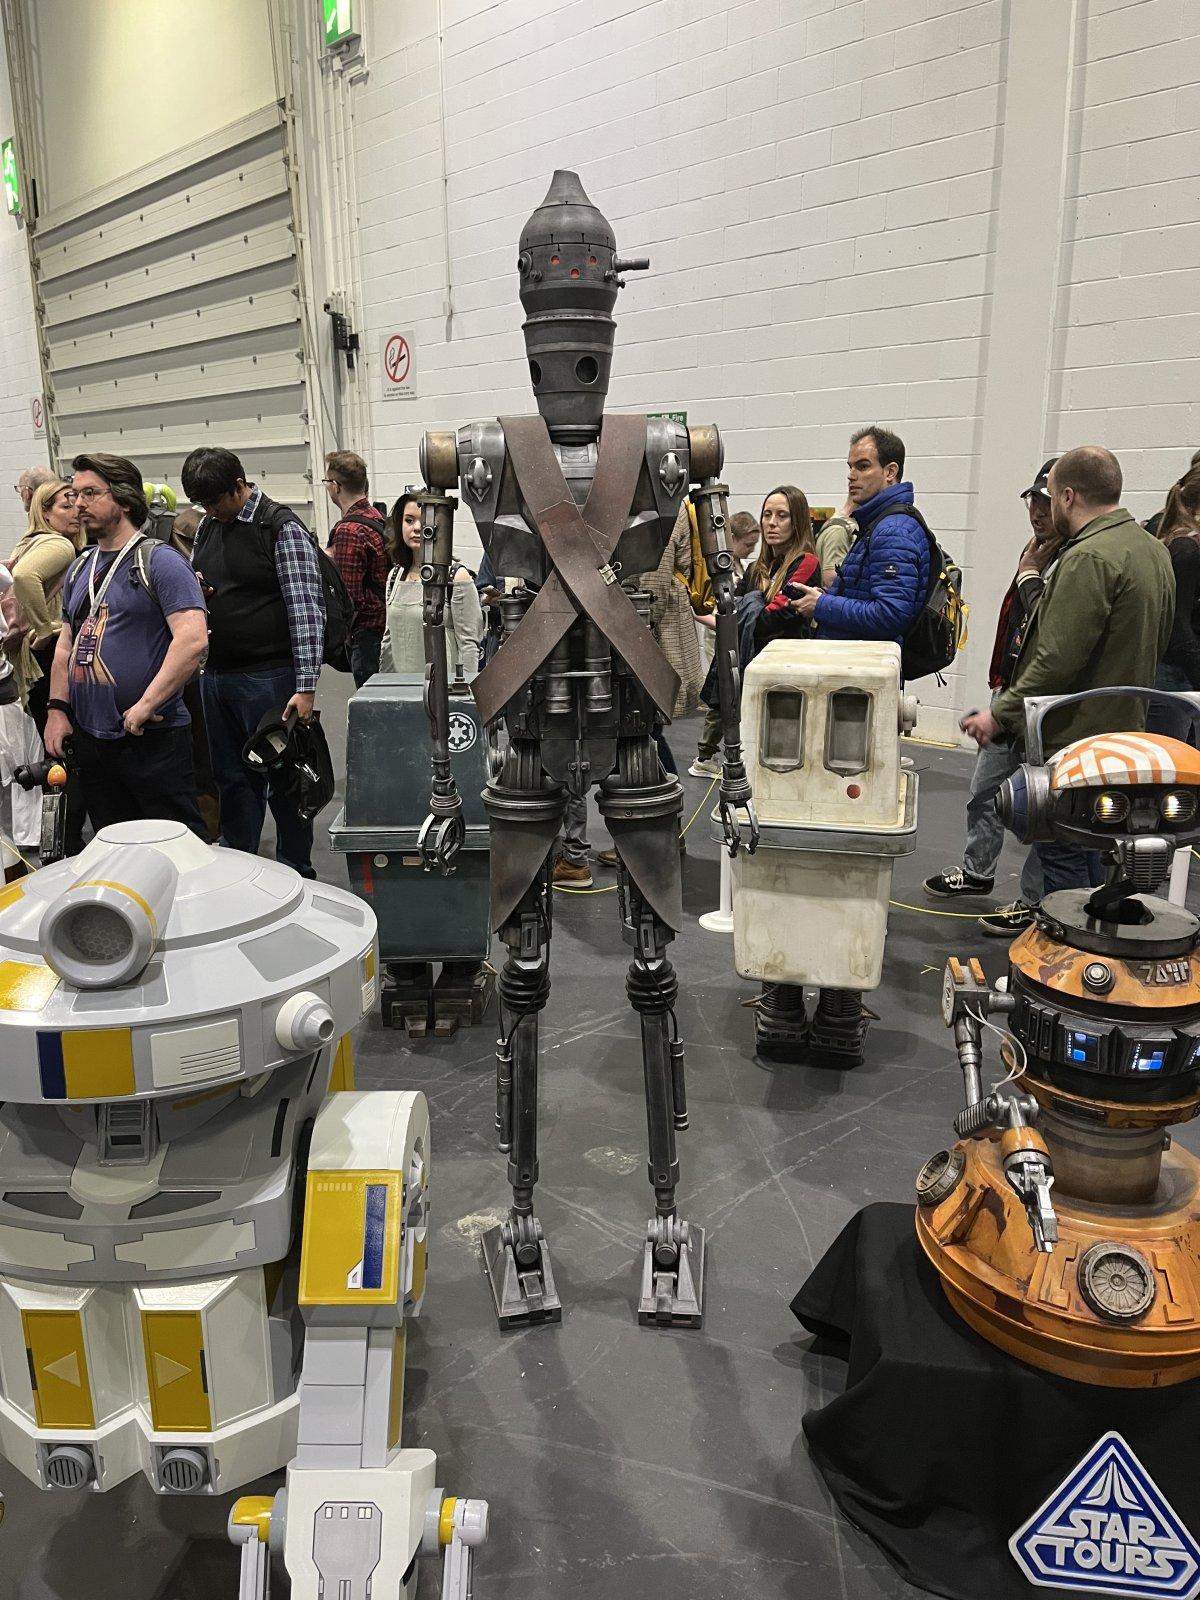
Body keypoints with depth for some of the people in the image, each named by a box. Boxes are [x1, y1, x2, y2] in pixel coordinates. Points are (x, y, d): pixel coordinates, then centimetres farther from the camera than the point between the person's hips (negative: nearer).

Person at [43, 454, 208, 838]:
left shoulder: (160, 561, -8)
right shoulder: (80, 569, 16)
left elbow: (193, 640, -20)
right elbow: (66, 645, 20)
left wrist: (146, 705, -20)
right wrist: (57, 709, 8)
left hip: (153, 737, -7)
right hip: (88, 739, 8)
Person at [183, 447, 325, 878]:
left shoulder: (282, 528, -9)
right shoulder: (208, 528, 13)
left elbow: (306, 609, -14)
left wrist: (306, 686, -20)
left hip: (269, 677, -7)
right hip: (216, 676, 7)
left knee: (282, 779, 2)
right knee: (231, 779, 14)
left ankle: (296, 876, 15)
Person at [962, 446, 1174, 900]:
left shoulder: (1088, 558, -18)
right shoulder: (1154, 551, 14)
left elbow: (1058, 659, -24)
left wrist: (1001, 714, -16)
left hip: (1070, 740, -10)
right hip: (1121, 732, 10)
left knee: (1063, 860, -2)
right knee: (1090, 853, 18)